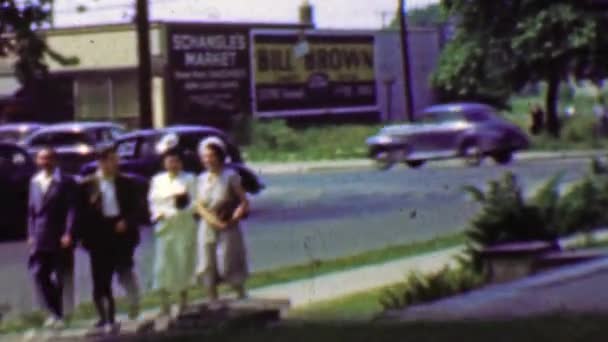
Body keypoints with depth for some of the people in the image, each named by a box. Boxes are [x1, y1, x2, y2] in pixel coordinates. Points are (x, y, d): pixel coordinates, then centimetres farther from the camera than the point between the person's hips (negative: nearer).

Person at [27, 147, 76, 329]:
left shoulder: (65, 182, -3)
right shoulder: (35, 181, 13)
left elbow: (71, 209, -8)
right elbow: (31, 209, 14)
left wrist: (68, 234, -16)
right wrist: (31, 234, 7)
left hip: (59, 239, -4)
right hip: (40, 239, 4)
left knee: (61, 278, 2)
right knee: (39, 274, -4)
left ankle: (60, 315, 11)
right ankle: (54, 312, 4)